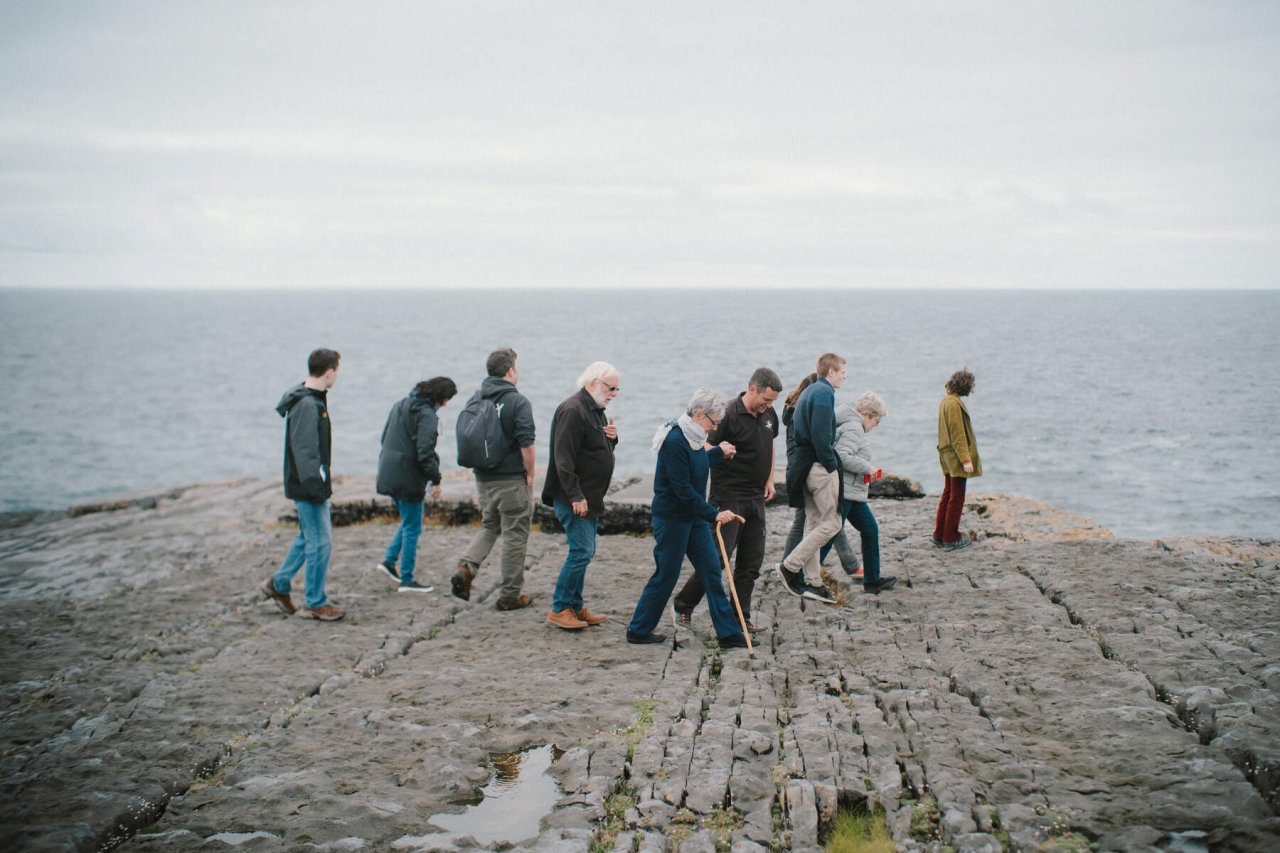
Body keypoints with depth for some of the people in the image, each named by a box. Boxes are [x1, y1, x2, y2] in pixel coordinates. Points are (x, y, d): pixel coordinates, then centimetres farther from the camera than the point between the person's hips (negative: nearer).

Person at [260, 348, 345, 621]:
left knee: (309, 536, 20)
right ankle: (314, 603, 7)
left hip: (313, 483, 10)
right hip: (309, 486, -10)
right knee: (320, 542, -3)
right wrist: (315, 484, -27)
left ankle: (279, 583, 31)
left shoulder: (314, 400, 11)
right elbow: (304, 450, -25)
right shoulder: (306, 405, -21)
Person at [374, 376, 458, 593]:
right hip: (408, 479, -8)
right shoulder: (427, 415, -17)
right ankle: (407, 579, 7)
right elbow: (425, 452, -22)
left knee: (408, 521, 23)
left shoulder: (401, 405, 11)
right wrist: (435, 480, -14)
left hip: (389, 475, 8)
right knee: (412, 527, 2)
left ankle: (389, 560, 16)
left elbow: (384, 437, 18)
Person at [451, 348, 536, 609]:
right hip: (512, 480, -6)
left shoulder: (475, 399, 8)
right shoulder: (518, 402, -13)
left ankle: (465, 568, -2)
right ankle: (510, 595, 8)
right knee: (514, 534, 4)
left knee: (489, 527, 22)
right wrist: (530, 473, -8)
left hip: (483, 479, 6)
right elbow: (526, 443, -19)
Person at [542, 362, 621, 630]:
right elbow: (564, 457, -23)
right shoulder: (573, 410, -17)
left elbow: (601, 448, 28)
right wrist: (575, 496, -25)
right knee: (582, 551, -10)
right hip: (573, 498, -10)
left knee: (583, 552, 12)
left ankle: (575, 607, 20)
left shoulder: (596, 410, 16)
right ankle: (559, 609, -2)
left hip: (588, 497, 10)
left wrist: (612, 437, 4)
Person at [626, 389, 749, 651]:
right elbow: (682, 489, -25)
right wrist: (714, 514, -23)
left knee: (711, 571, 6)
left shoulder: (693, 438, 7)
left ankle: (728, 634, 9)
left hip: (694, 516, 9)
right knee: (666, 576, 1)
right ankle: (638, 630, 17)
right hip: (671, 518, -9)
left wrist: (718, 452, 18)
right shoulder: (675, 441, -22)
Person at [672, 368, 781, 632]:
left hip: (756, 498, 7)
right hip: (729, 496, -7)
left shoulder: (769, 415, 9)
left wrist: (770, 479, 16)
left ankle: (741, 616, 14)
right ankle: (683, 606, 3)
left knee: (752, 560, 6)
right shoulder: (729, 415, -15)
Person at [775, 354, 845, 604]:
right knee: (831, 523, -5)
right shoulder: (824, 392, -12)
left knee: (813, 522, 12)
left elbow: (795, 430, 20)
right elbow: (821, 434, -21)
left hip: (802, 465, 10)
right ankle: (790, 566, -5)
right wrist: (831, 464, -14)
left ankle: (812, 583, 14)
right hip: (819, 466, -10)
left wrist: (795, 460, 17)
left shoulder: (807, 393, 18)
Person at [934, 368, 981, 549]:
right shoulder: (954, 404, -20)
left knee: (947, 495, 16)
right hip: (957, 456, -10)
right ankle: (951, 538, 4)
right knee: (957, 497, -1)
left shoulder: (945, 401, 11)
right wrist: (965, 459, -22)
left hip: (947, 456, 10)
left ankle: (939, 535, 21)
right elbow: (958, 434, -22)